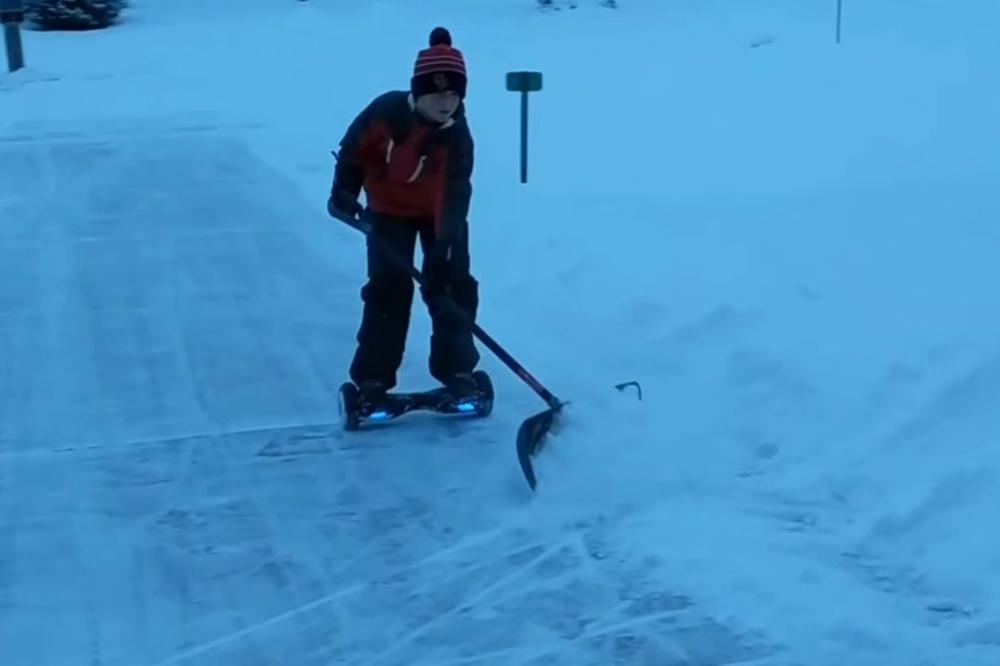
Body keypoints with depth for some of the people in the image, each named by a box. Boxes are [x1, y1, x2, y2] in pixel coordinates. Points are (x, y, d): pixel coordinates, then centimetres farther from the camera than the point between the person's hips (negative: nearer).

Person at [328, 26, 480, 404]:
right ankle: (373, 376, 2)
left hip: (439, 212, 1)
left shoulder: (457, 136, -28)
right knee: (388, 290, -5)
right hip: (389, 210, -1)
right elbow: (354, 148, -9)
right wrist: (344, 190, -12)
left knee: (454, 285, -4)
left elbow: (455, 192, -37)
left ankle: (455, 368, 10)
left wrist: (446, 241, -48)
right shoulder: (386, 112, -28)